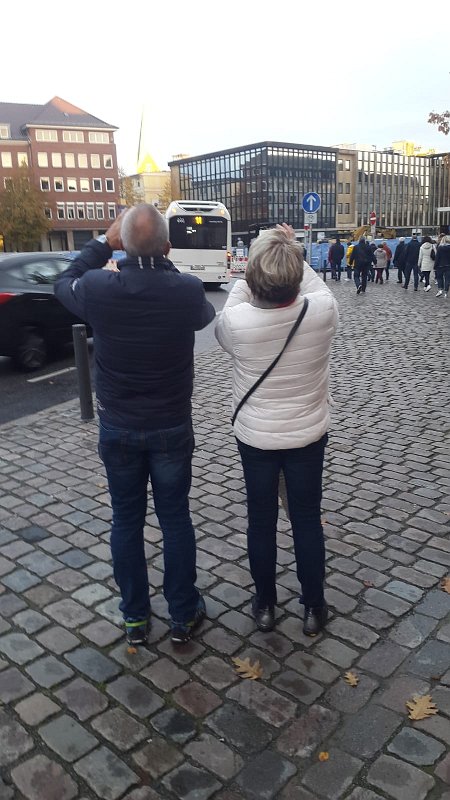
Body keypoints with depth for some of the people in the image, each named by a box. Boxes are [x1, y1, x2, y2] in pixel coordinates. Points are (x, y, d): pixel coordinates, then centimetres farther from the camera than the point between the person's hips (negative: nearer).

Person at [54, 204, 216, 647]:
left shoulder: (98, 288, -17)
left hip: (118, 428, 1)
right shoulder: (187, 290, -17)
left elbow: (64, 283, 8)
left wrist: (102, 243, 10)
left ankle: (135, 616, 30)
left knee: (126, 520, 16)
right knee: (175, 519, 14)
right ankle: (183, 615, 28)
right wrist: (162, 262, 8)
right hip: (172, 428, 0)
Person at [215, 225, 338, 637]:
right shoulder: (322, 311, -20)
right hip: (309, 435, 1)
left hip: (255, 436, -1)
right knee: (308, 520, 15)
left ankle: (265, 604, 32)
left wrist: (253, 276, 3)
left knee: (261, 521, 16)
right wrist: (293, 256, 8)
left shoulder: (236, 320, -23)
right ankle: (314, 607, 30)